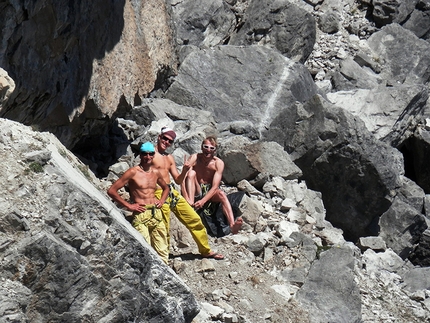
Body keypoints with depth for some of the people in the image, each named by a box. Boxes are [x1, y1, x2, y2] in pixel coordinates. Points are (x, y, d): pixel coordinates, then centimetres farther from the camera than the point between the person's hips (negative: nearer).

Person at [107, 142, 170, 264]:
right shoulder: (133, 172, -3)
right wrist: (129, 205, -8)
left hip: (157, 214, 6)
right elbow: (111, 190, -7)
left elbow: (165, 188, 35)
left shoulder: (155, 172, 15)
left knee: (163, 251, 4)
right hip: (141, 215, -6)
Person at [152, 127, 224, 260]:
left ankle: (206, 250, 21)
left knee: (195, 219, 9)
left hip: (173, 192, 8)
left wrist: (184, 171, -1)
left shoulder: (169, 158, 20)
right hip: (159, 193, -8)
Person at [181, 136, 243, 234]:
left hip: (209, 192, 0)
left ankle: (232, 225, -54)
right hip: (195, 192, 0)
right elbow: (183, 179, -22)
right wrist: (187, 199, -37)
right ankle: (190, 204, -39)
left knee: (222, 194, -31)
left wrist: (203, 201, -34)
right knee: (191, 173, -25)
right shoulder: (194, 158, -13)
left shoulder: (218, 163, -11)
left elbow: (215, 186, -18)